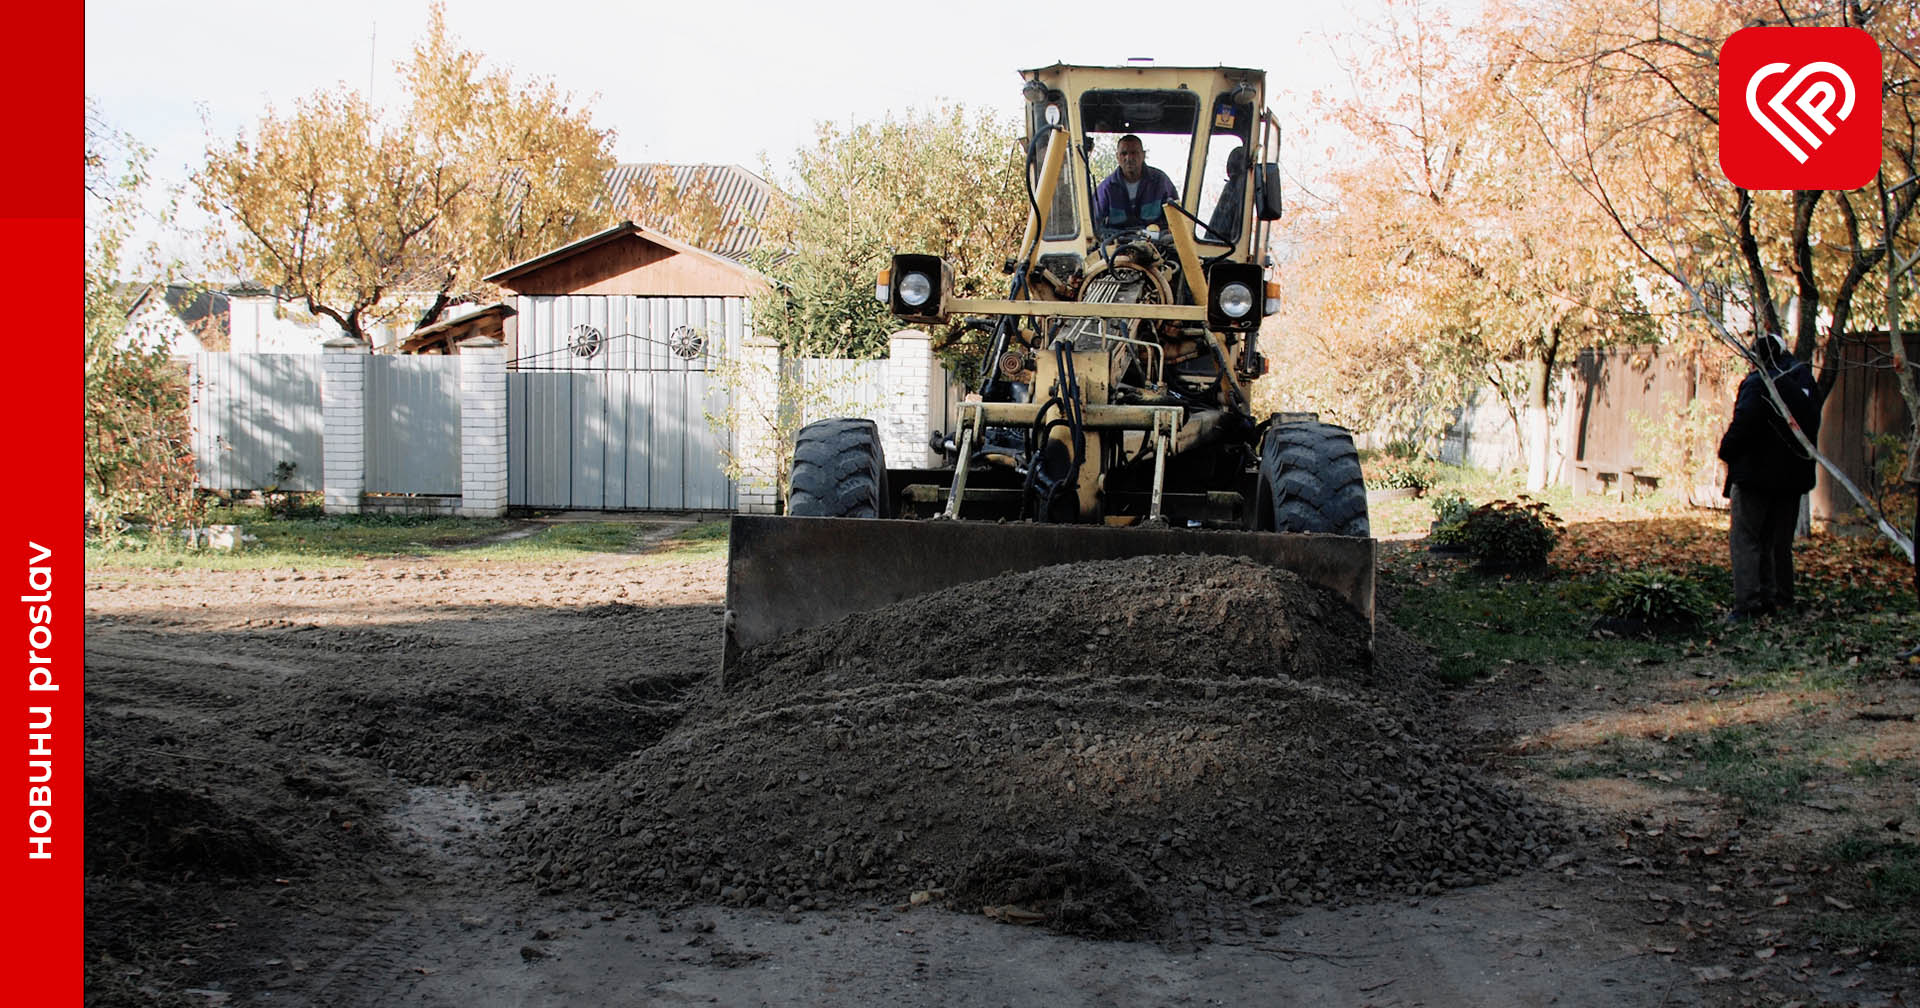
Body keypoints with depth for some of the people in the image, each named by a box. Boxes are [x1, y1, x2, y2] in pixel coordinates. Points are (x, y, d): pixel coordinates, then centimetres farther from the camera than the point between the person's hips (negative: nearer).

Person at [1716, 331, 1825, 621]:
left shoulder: (1756, 384, -16)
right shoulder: (1807, 383, 7)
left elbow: (1742, 426, -20)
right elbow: (1813, 426, 15)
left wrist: (1727, 452, -7)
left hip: (1756, 473, -7)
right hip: (1794, 475, 7)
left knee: (1745, 540, -4)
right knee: (1780, 541, 16)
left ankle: (1748, 603, -12)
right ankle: (1780, 599, 19)